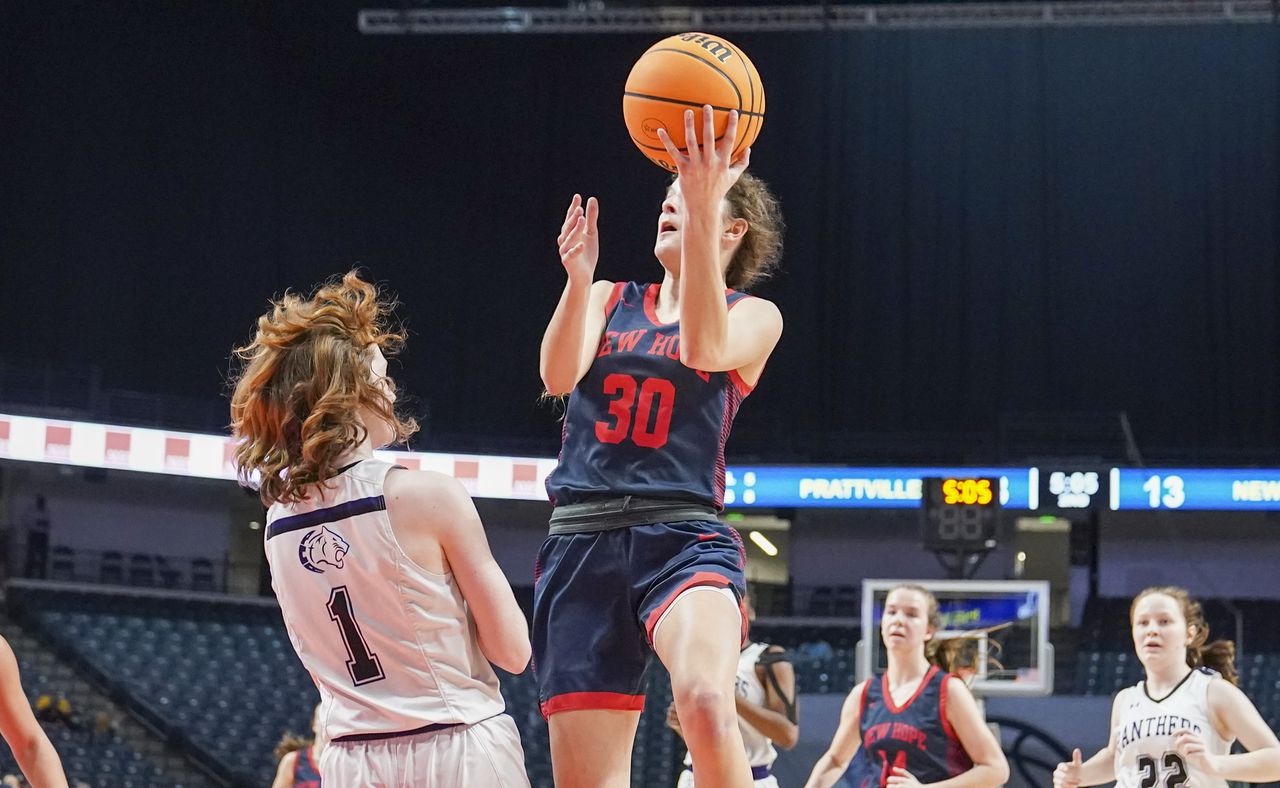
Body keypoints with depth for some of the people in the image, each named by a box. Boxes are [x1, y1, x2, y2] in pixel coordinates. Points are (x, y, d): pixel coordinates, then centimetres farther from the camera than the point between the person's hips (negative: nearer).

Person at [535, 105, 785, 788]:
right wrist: (578, 279, -21)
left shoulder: (755, 317, 8)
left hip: (683, 537, -3)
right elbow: (558, 376, -3)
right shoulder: (608, 301, 17)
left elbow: (702, 349, -16)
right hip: (581, 544, 3)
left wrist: (703, 212, -27)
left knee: (706, 703, -36)